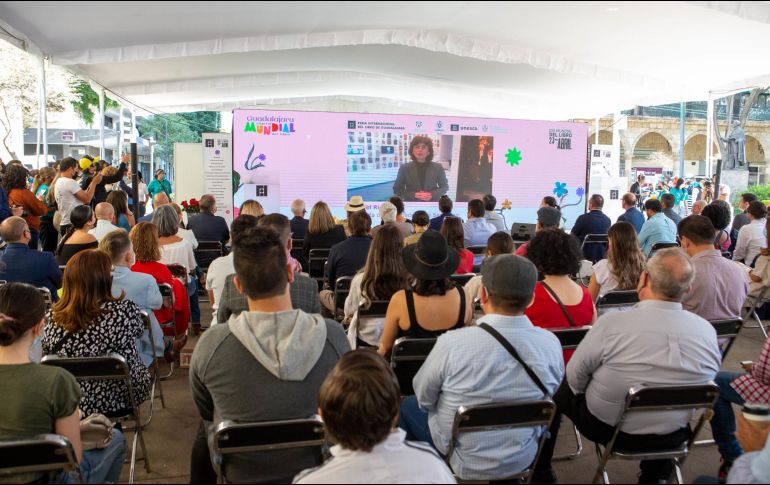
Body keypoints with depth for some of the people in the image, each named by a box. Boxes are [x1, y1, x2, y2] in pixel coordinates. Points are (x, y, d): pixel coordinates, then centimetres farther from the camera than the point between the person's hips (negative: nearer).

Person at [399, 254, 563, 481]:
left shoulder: (452, 343, -30)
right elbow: (550, 394, 0)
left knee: (408, 406, 23)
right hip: (524, 459, 4)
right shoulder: (551, 343, -19)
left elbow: (423, 396, -12)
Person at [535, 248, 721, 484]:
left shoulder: (613, 322, -26)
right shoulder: (707, 331, -14)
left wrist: (587, 393, 9)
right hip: (672, 438, 3)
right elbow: (704, 385, 3)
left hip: (607, 428, -3)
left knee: (559, 389, 22)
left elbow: (575, 374, -13)